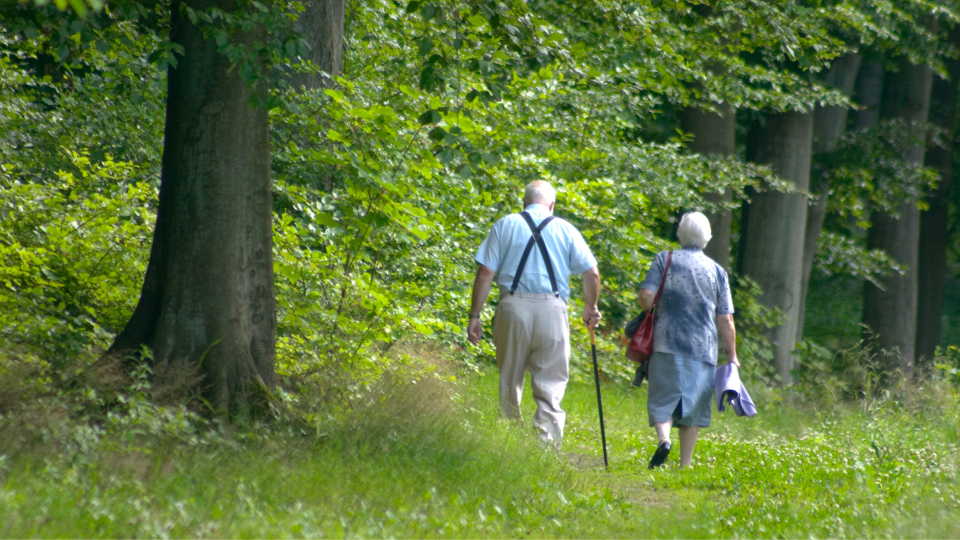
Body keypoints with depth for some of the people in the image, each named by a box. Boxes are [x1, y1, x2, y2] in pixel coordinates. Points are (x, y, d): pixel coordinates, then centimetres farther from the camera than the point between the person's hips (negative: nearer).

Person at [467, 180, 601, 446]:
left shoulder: (505, 225, 9)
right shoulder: (566, 230, 10)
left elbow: (485, 273, 2)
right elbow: (592, 273, 6)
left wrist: (475, 316, 4)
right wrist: (590, 308, 22)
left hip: (513, 306, 1)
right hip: (551, 308, 0)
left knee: (509, 383, 11)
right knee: (550, 386, 2)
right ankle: (547, 444, -9)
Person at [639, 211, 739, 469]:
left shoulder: (665, 260, 2)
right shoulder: (717, 271, 7)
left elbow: (646, 297, -8)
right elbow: (725, 320, 6)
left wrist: (652, 308, 15)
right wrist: (732, 356, 12)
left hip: (668, 343, -1)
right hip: (703, 349, 1)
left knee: (662, 399, 0)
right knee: (693, 405, 7)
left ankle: (663, 438, -28)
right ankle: (685, 464, 4)